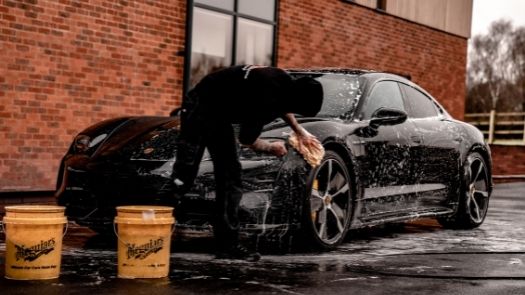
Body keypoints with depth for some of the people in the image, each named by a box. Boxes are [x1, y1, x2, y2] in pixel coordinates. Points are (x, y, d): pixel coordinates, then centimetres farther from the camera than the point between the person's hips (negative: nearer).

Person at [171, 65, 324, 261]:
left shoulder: (284, 81, -6)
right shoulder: (265, 99, -31)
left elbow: (283, 105, 22)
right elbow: (247, 140, -15)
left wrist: (300, 131, 21)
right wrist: (271, 148, 2)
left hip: (219, 114, 9)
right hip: (200, 108, -9)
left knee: (230, 177, 4)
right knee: (184, 173, -18)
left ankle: (227, 245, 5)